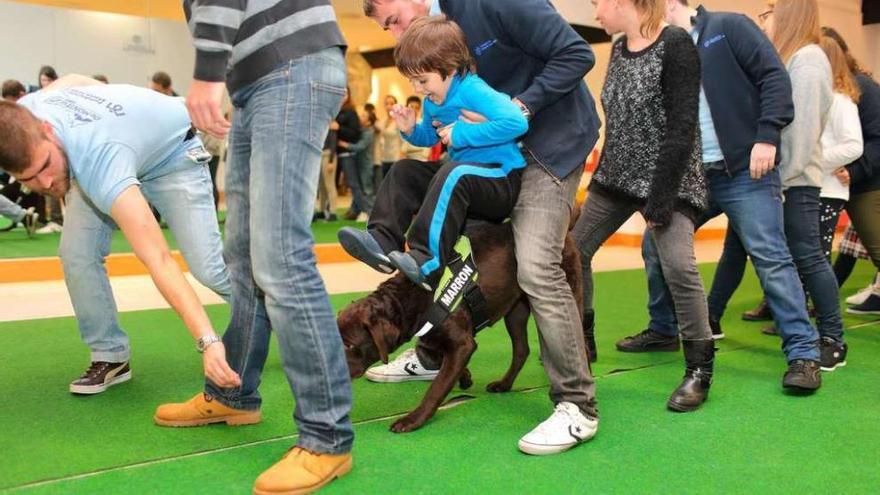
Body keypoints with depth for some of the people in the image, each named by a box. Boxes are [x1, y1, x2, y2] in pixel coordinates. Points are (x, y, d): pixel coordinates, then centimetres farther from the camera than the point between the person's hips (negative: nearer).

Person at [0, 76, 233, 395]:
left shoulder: (101, 162, -47)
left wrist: (207, 341, -61)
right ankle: (110, 356, 3)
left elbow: (159, 261, -54)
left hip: (173, 151, -6)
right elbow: (72, 79, -4)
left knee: (207, 266, -15)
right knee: (76, 254, -12)